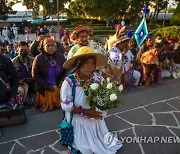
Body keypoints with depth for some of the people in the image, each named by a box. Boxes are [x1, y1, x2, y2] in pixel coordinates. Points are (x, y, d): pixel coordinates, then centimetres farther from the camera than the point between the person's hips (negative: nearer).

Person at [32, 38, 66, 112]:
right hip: (45, 90, -2)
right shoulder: (38, 59, -7)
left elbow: (65, 71, 8)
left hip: (59, 88, 2)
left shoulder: (60, 57, 1)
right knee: (47, 109, 9)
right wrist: (48, 86, -12)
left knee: (59, 106, 11)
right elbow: (35, 75, -8)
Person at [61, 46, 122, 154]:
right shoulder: (69, 81, -23)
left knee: (103, 145, 23)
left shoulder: (98, 78, -11)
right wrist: (84, 112, -21)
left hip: (96, 120, 4)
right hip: (78, 122, -4)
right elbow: (66, 105, -19)